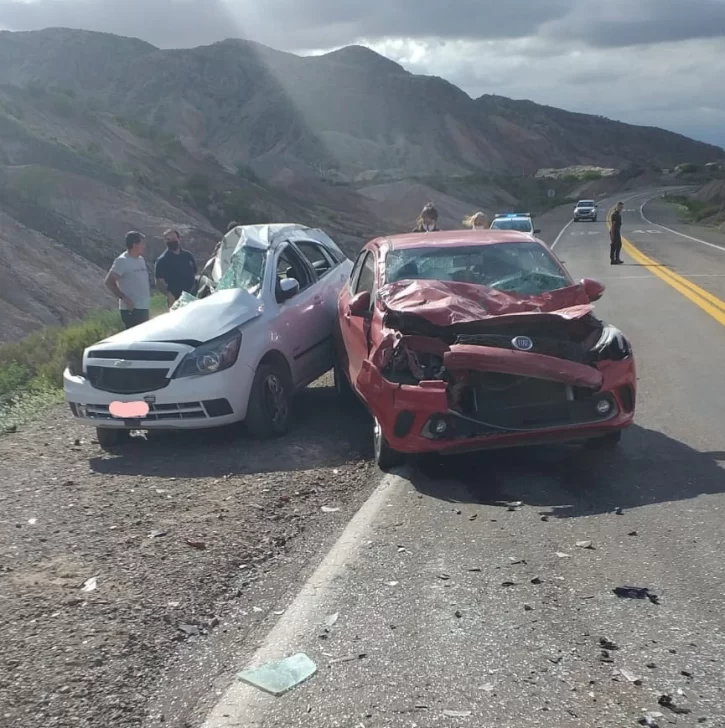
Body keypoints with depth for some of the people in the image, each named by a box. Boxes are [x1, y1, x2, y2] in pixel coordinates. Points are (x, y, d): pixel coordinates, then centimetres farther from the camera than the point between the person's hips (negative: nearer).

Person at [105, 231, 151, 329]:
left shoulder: (140, 259, 14)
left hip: (143, 308, 9)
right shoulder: (122, 261, -11)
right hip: (131, 309, -9)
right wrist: (124, 298, -22)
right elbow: (109, 282, -16)